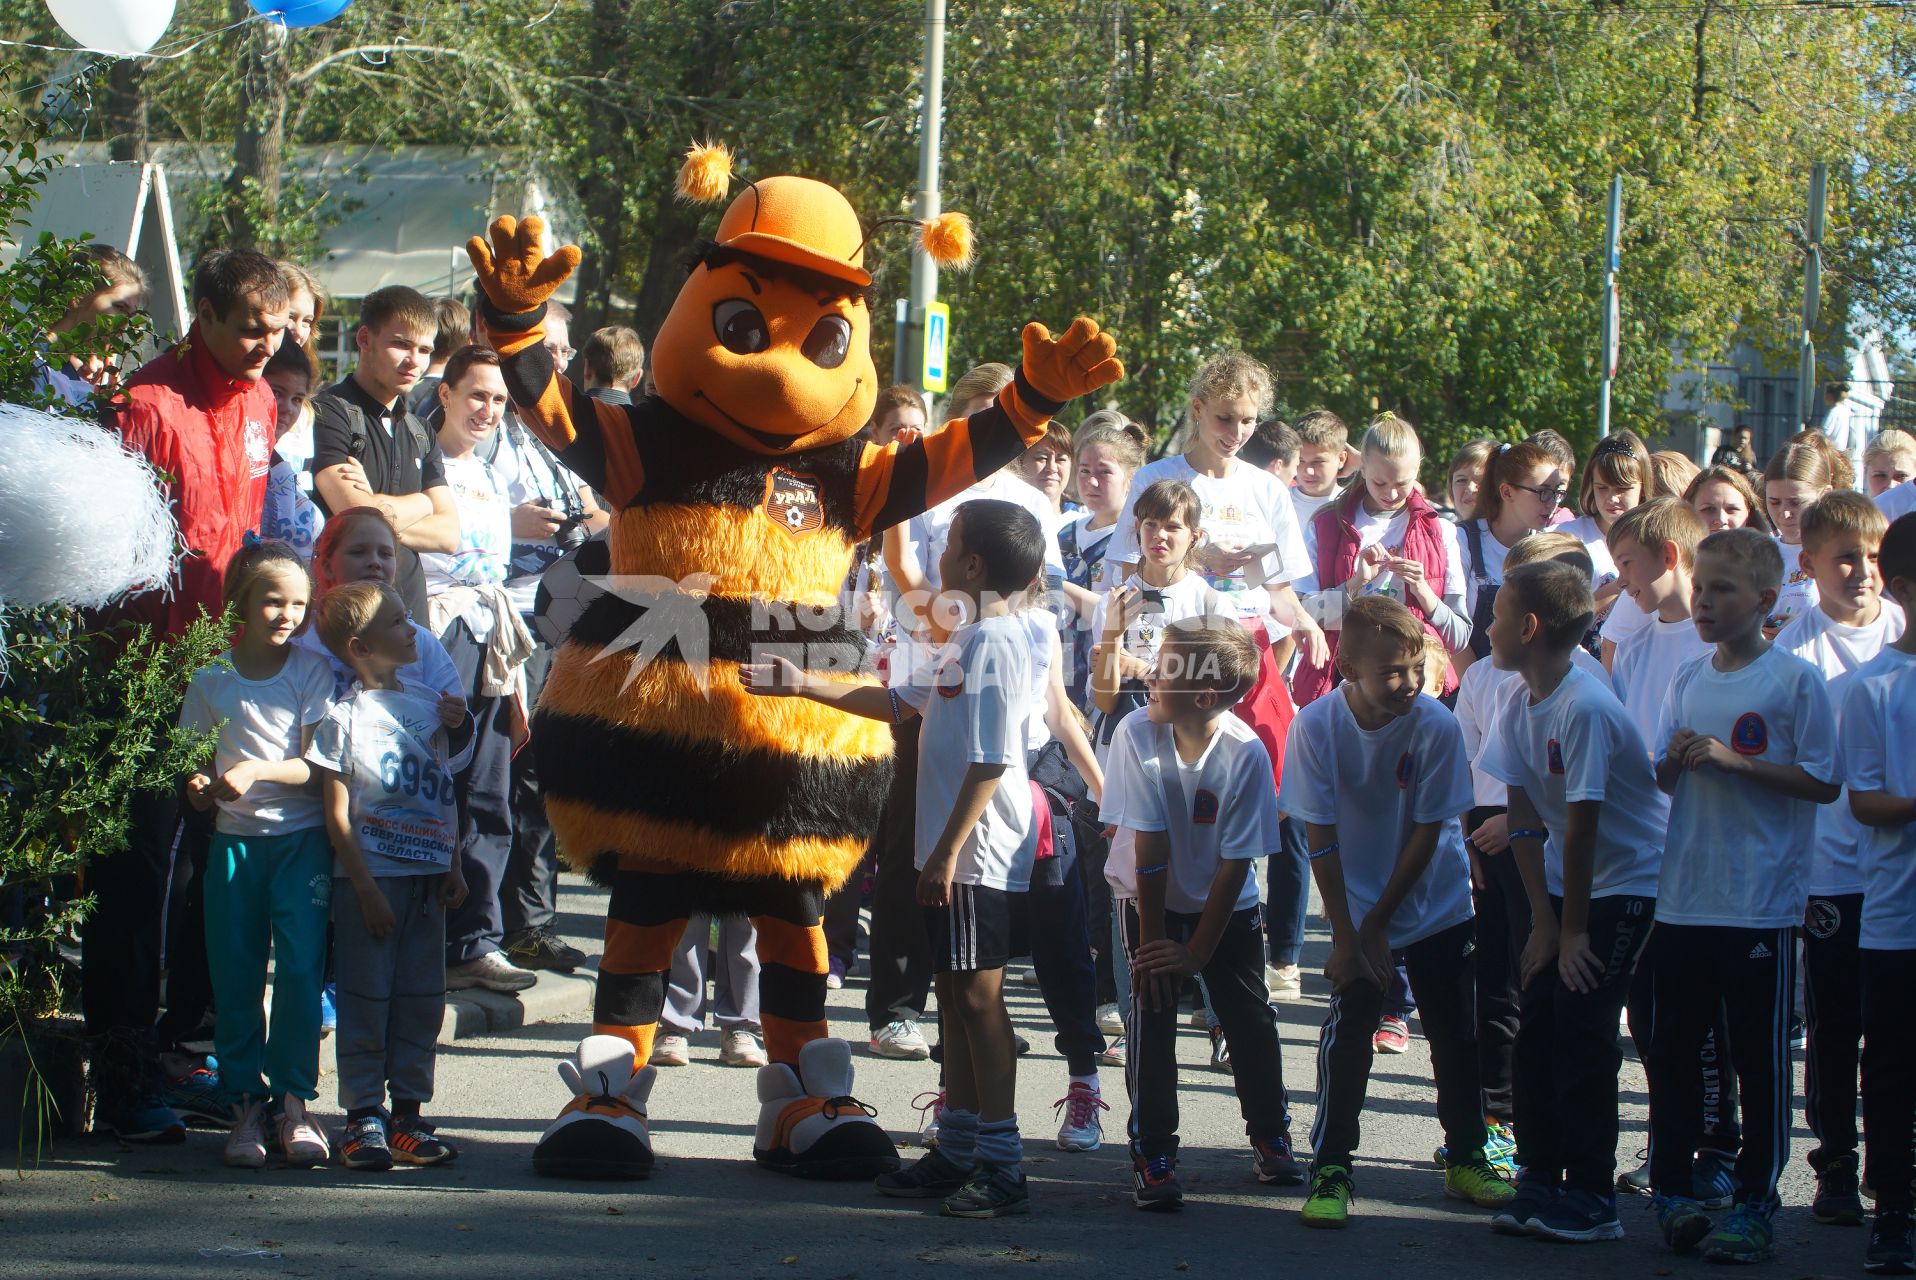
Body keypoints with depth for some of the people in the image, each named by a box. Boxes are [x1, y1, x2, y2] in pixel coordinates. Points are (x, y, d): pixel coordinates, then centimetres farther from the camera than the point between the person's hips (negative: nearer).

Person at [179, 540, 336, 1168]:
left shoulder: (312, 673, 1)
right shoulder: (210, 681, 6)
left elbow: (316, 765, -5)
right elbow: (195, 763, 9)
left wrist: (255, 770, -20)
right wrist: (200, 787, -13)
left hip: (302, 838, -2)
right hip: (235, 839, 2)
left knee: (300, 968, -9)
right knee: (235, 977, 1)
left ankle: (292, 1098, 1)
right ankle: (246, 1104, 9)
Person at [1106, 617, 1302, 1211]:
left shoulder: (1246, 754, -24)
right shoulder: (1139, 734, -23)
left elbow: (1235, 865, -18)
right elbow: (1150, 849, -21)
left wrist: (1197, 952, -16)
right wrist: (1151, 939, -17)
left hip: (1226, 907, 0)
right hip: (1155, 901, 0)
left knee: (1252, 1021, 2)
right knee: (1152, 1018, -10)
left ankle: (1271, 1137, 24)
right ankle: (1152, 1156, -1)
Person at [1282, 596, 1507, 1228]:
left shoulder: (1437, 726, -19)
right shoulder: (1316, 725, -19)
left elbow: (1427, 833, -12)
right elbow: (1320, 837, -14)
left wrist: (1377, 924, -11)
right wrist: (1348, 935, -14)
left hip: (1438, 908, 1)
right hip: (1356, 910, -1)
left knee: (1456, 1034, 6)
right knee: (1347, 1034, -9)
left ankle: (1465, 1157, 24)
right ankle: (1330, 1169, 1)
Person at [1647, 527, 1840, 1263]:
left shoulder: (1795, 681, -7)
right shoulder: (1688, 683, 9)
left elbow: (1822, 782, -11)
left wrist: (1734, 761, -18)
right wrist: (1676, 759, -6)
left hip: (1762, 904, -5)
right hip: (1683, 896, 5)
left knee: (1760, 1060, 2)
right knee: (1672, 1050, 10)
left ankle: (1754, 1202, 10)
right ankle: (1671, 1189, 21)